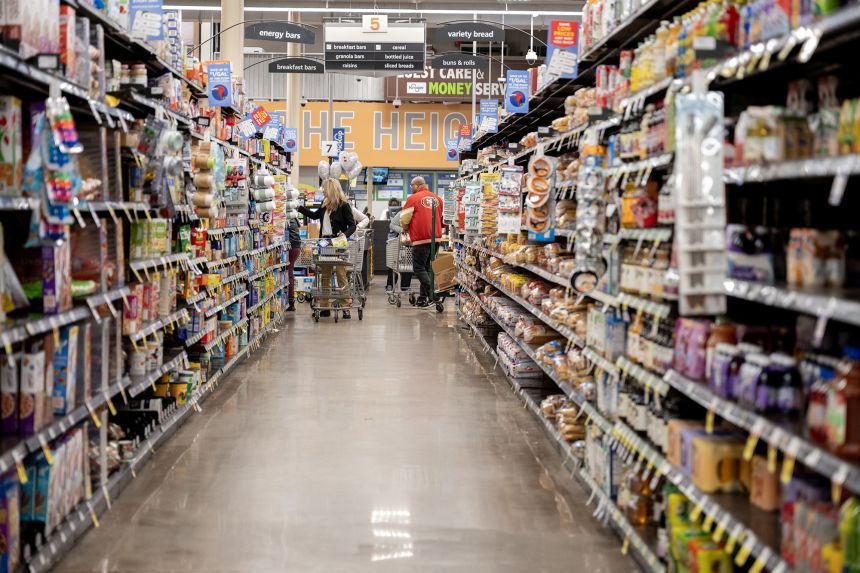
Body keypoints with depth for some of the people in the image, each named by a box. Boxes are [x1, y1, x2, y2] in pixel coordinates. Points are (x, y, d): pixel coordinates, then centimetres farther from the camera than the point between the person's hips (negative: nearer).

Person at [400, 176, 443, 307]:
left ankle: (432, 295, -13)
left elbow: (404, 219, -2)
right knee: (428, 267, 13)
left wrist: (405, 229, 18)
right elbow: (442, 217, 21)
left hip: (421, 238, -6)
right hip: (436, 237, 6)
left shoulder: (413, 198, -4)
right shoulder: (437, 198, 13)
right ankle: (424, 296, 14)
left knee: (419, 268, -1)